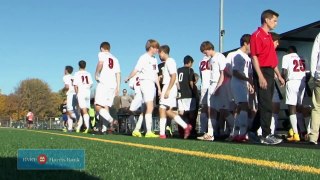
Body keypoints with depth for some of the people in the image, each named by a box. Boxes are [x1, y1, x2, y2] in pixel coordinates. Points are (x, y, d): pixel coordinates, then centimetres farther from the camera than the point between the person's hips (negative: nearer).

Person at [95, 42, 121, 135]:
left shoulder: (102, 54, 9)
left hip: (103, 83, -6)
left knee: (98, 106, -8)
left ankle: (111, 120, -29)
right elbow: (118, 74, 17)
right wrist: (118, 87, 16)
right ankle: (104, 129, 0)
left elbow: (100, 63, -13)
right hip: (113, 85, 6)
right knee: (106, 107, 7)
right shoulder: (115, 59, 25)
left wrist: (96, 74, 0)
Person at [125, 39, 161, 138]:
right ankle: (149, 132, -16)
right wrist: (128, 79, 0)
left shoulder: (154, 59, 19)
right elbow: (136, 70, -7)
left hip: (152, 84, 8)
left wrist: (159, 88, 19)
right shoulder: (144, 57, -5)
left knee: (148, 108, 6)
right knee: (150, 107, -14)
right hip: (146, 82, -8)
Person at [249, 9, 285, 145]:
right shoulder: (257, 35, -8)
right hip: (262, 73, -9)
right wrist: (260, 77, -22)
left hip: (270, 73, 9)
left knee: (265, 106, 12)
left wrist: (279, 75, 21)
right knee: (266, 106, -9)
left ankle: (253, 132, 20)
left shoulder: (269, 37, 20)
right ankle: (266, 136, -5)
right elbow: (254, 57, -15)